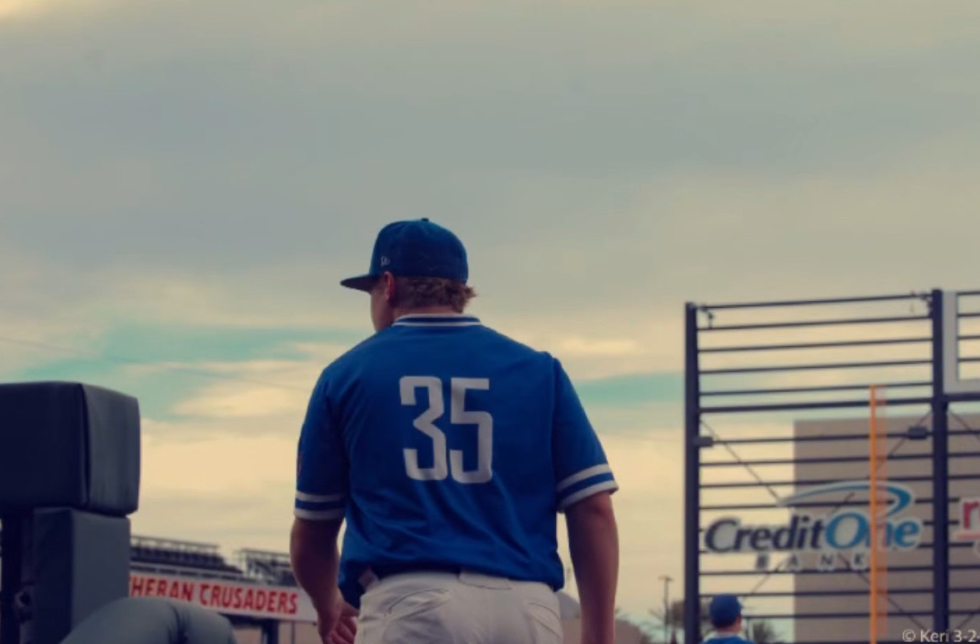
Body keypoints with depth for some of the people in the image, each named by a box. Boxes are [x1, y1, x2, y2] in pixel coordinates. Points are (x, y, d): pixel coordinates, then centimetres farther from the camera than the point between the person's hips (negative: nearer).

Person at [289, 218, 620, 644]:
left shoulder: (347, 374, 13)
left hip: (407, 602, -2)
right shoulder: (539, 370, 15)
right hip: (529, 610, 2)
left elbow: (310, 535, 20)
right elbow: (594, 509, 6)